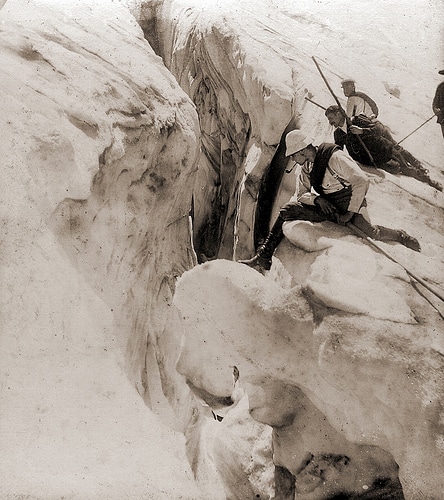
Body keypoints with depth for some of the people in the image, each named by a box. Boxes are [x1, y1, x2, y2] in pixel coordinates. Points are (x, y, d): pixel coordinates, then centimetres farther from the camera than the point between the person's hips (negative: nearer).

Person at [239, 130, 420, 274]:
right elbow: (300, 195, 8)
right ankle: (264, 257, -12)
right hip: (327, 207, 5)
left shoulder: (334, 157, -21)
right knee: (287, 211, -11)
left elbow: (361, 181, -22)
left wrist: (350, 213, -20)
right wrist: (316, 198, -15)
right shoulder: (307, 167, 2)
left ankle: (401, 236, 9)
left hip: (350, 203, -5)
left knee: (371, 232, -25)